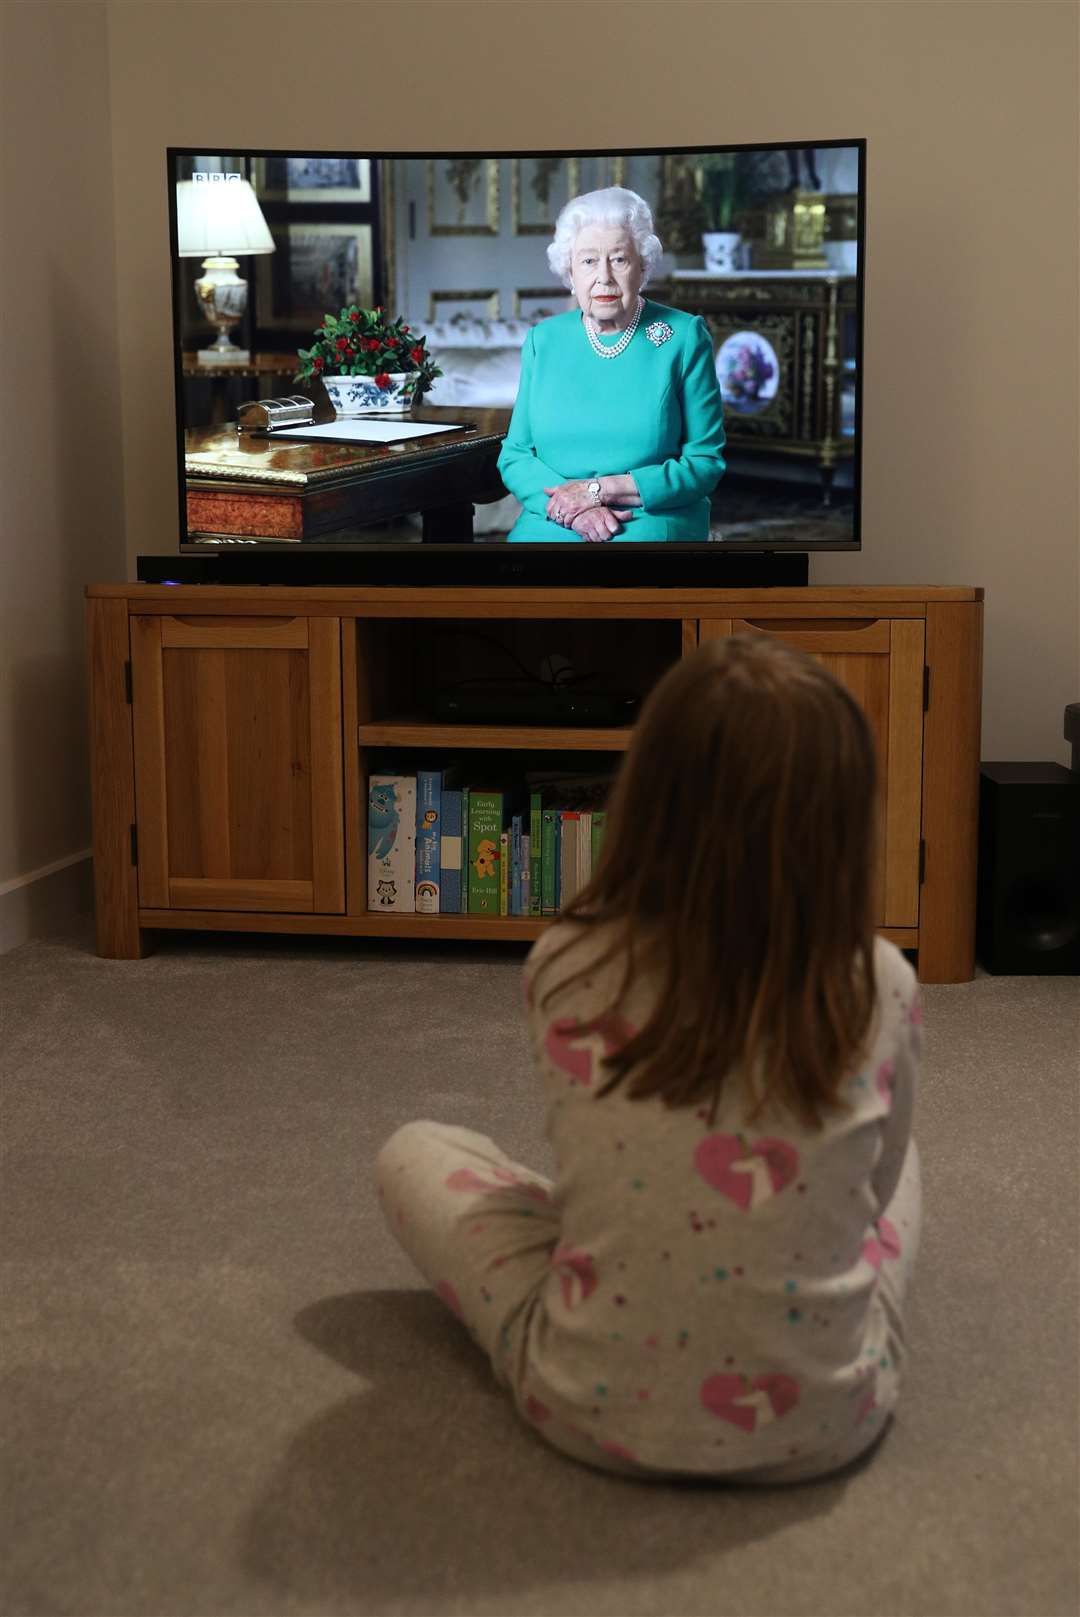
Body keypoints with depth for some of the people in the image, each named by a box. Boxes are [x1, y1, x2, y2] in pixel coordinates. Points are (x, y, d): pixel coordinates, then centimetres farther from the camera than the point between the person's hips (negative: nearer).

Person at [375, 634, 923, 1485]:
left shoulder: (565, 967, -13)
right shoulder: (880, 986, -12)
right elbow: (871, 1186, 5)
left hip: (597, 1415, -1)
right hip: (823, 1427, 2)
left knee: (414, 1150, 21)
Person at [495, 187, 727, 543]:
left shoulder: (685, 336, 2)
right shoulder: (543, 340, 11)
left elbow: (705, 463, -1)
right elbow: (514, 456, 10)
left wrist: (600, 490, -10)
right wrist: (572, 508, -10)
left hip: (652, 522, -2)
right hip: (552, 525, 2)